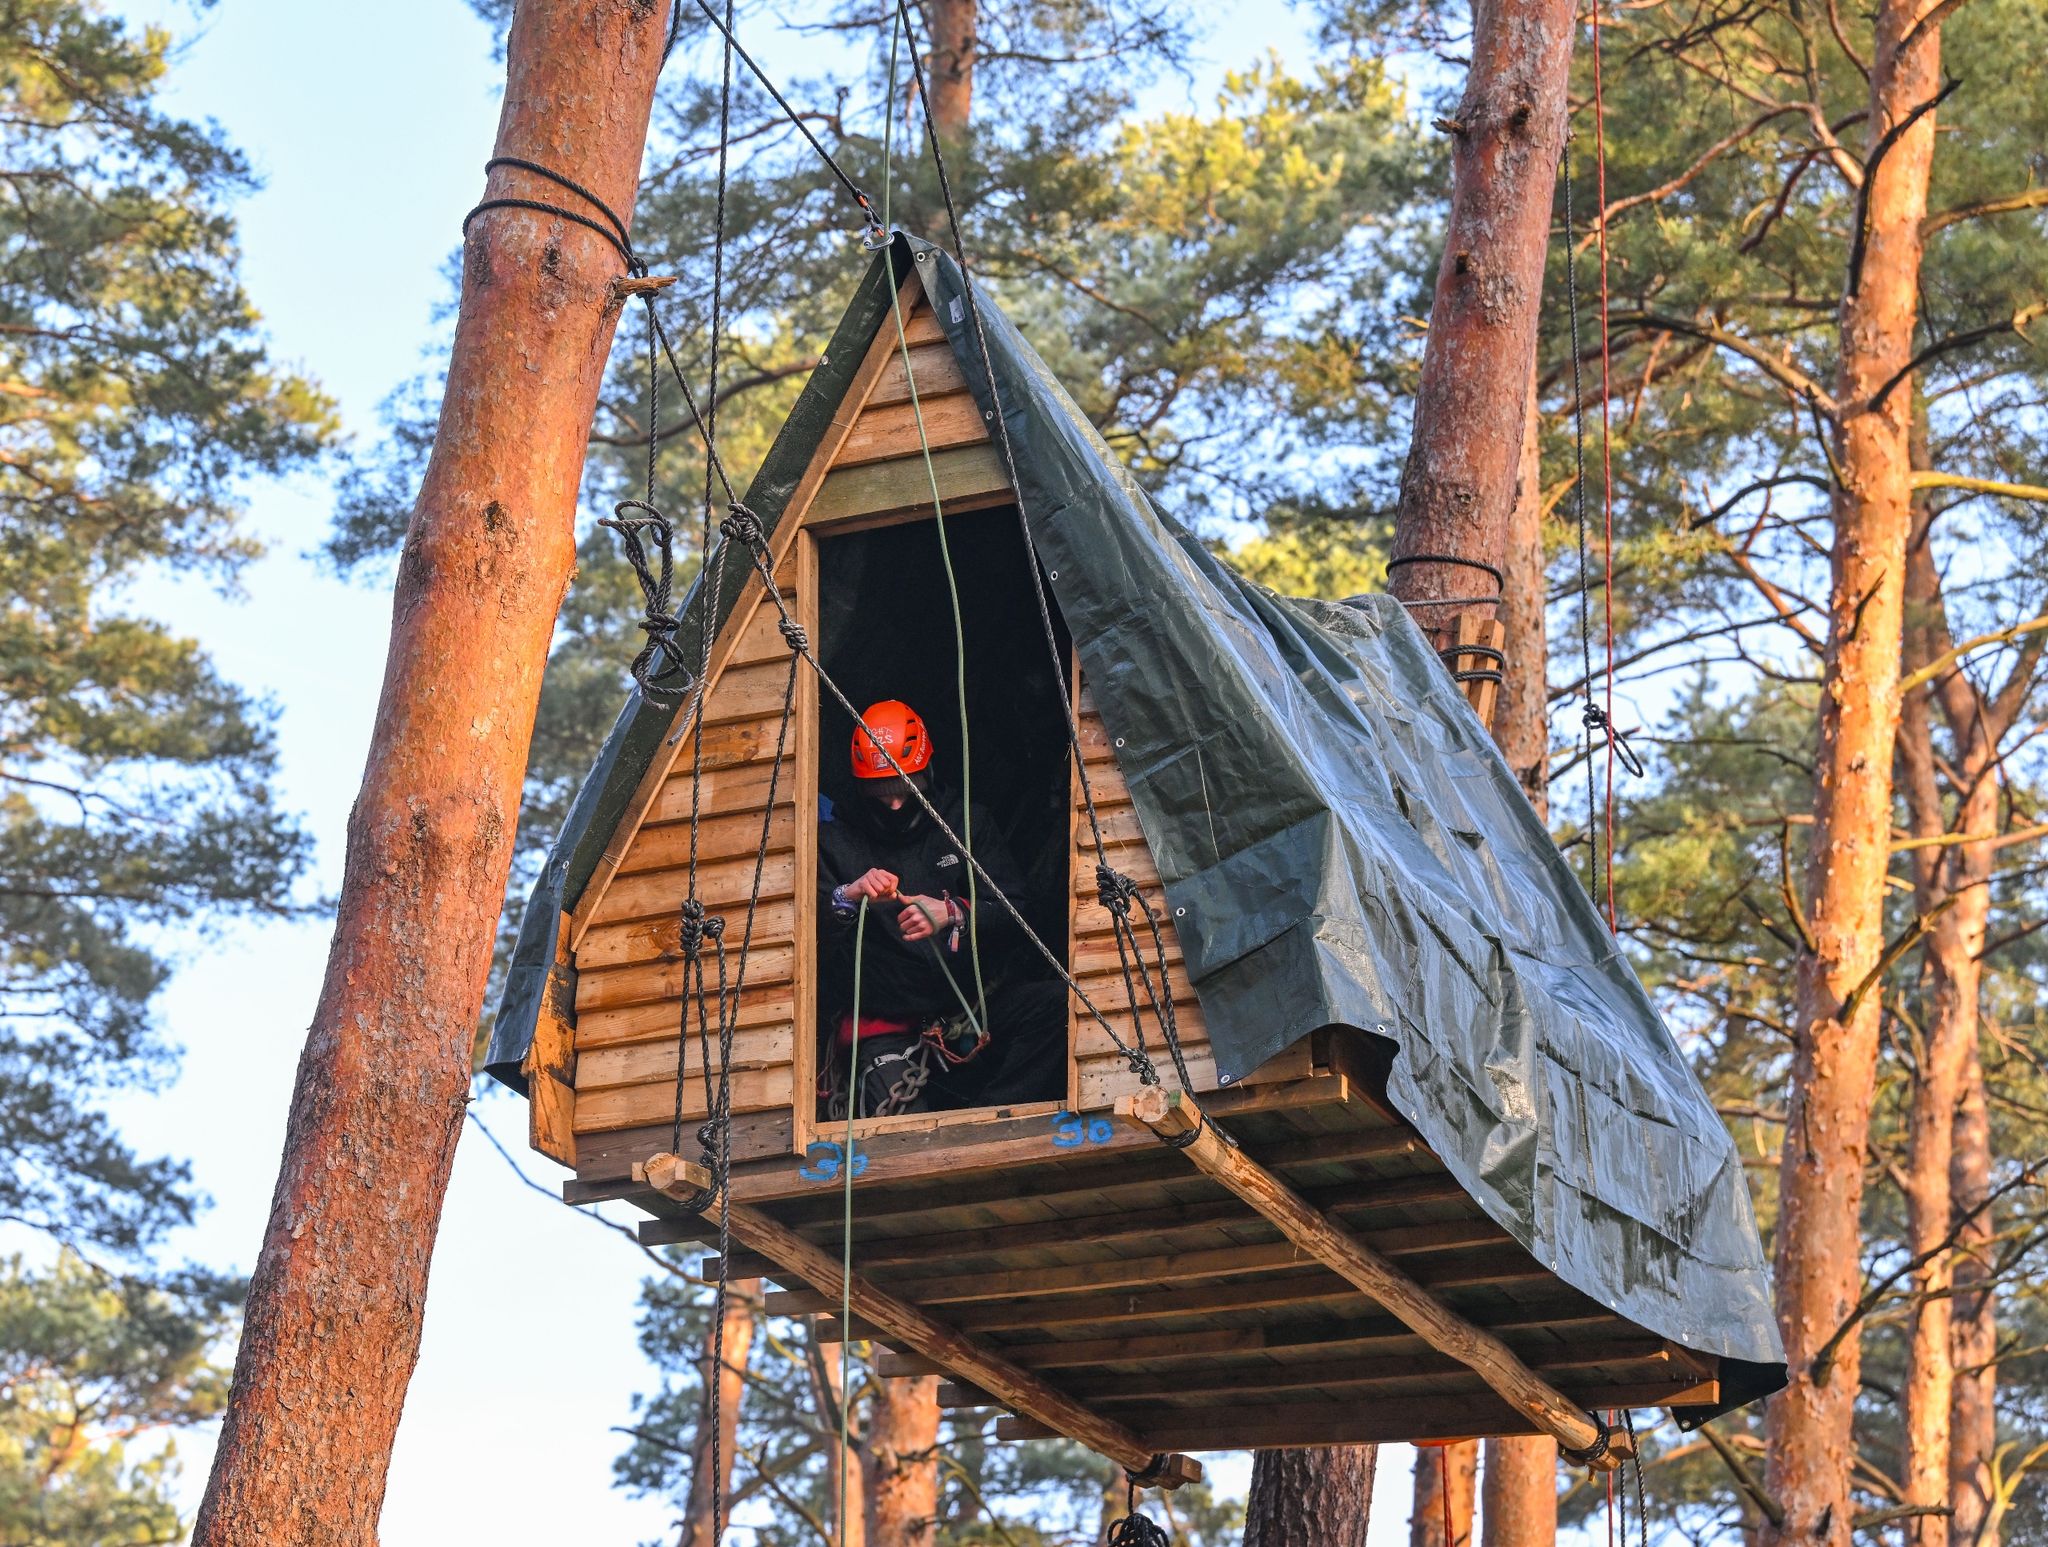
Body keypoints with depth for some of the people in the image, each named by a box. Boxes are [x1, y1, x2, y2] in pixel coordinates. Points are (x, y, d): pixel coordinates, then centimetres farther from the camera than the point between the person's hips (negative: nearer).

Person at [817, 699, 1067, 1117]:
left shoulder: (967, 825, 10)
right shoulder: (834, 841, 5)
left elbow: (1015, 915, 1)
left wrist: (954, 914, -19)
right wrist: (847, 898, -25)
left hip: (972, 1001, 2)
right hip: (883, 1023, -2)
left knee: (1057, 1003, -26)